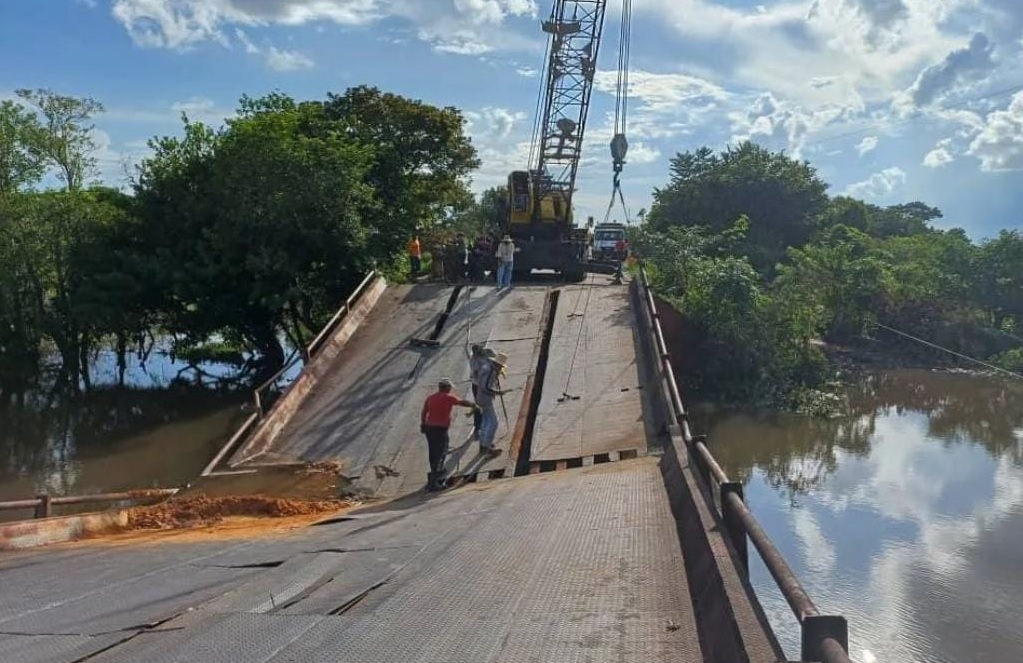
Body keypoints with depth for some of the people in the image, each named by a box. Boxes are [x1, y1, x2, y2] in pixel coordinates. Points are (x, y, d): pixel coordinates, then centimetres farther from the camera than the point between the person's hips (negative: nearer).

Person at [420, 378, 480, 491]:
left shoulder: (430, 397, 8)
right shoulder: (448, 398, -9)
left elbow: (423, 412, 12)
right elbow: (463, 402, -1)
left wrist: (423, 425, 23)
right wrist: (474, 405, 15)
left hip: (429, 428, 7)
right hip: (440, 430, -7)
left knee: (433, 453, 18)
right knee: (440, 455, -3)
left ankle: (437, 476, 34)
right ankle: (433, 482, -5)